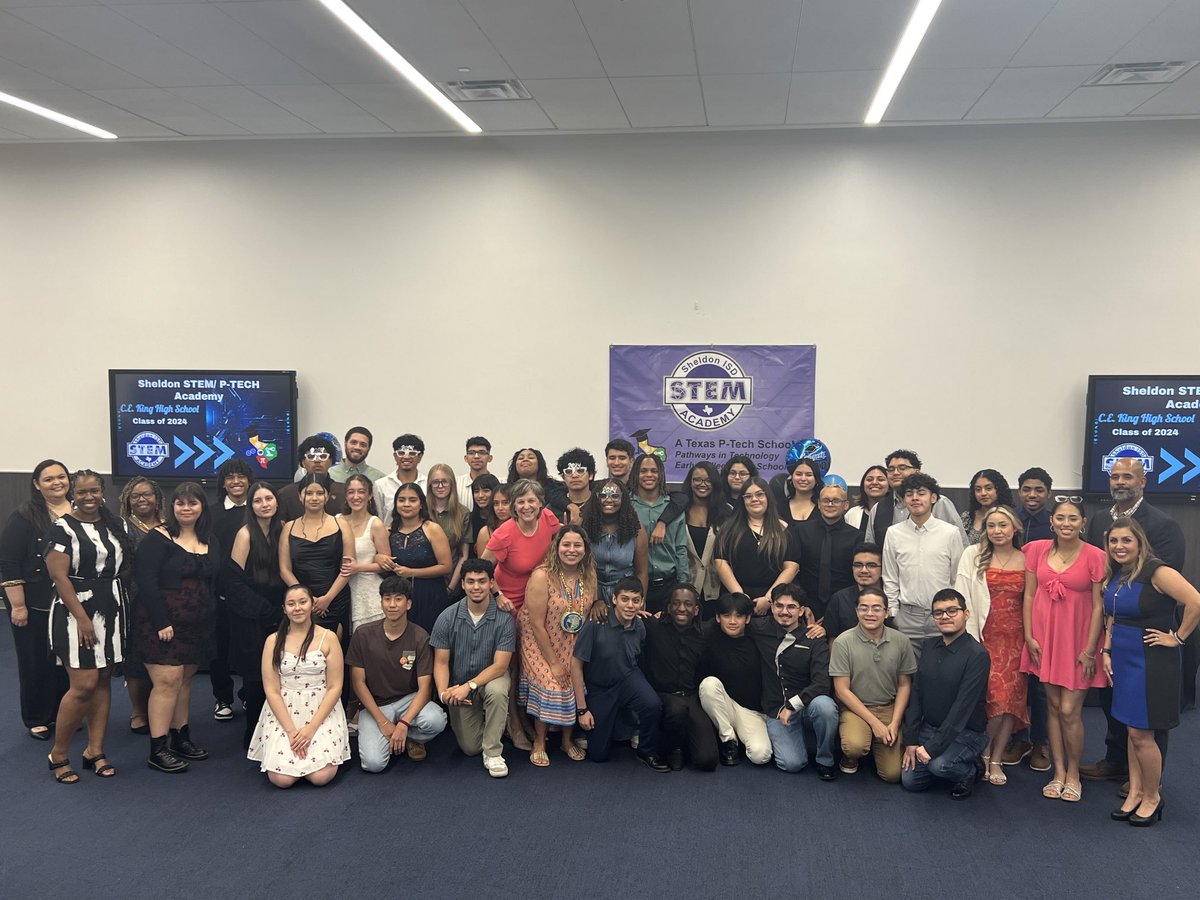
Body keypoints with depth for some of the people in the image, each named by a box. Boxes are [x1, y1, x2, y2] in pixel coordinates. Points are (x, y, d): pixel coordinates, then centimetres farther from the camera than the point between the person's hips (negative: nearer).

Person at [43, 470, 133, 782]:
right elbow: (59, 576, -13)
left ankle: (95, 751, 16)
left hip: (111, 611, 6)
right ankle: (58, 755, 7)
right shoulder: (62, 528, -7)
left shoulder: (116, 525, 10)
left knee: (103, 680, 7)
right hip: (76, 612, -6)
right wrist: (82, 618, -18)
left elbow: (126, 567, 16)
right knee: (84, 685, -9)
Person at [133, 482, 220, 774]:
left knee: (185, 678, 11)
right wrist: (161, 622, -19)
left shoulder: (211, 542, 10)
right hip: (162, 623, -6)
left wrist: (211, 617, 7)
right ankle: (157, 749, -3)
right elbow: (146, 582, -15)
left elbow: (215, 582, 15)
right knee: (168, 680, -9)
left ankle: (180, 738, 22)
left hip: (197, 625, 6)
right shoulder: (158, 539, -9)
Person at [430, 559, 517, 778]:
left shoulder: (504, 619, -18)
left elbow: (500, 665, -20)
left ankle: (493, 752, -18)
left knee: (497, 691, -38)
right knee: (470, 747, -2)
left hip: (491, 678, -2)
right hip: (458, 688, 2)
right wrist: (443, 692, -28)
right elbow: (441, 662, -9)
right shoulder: (448, 618, -12)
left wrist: (469, 686, -32)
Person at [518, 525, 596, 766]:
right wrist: (553, 663, -16)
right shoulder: (542, 576, -22)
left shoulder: (589, 575, -6)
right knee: (550, 686, -15)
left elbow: (590, 611, 3)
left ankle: (567, 739, 19)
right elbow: (537, 624, -20)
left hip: (574, 647, 5)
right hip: (541, 644, -4)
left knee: (574, 685, -4)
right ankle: (539, 742, 8)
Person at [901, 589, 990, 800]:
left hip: (966, 732, -6)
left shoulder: (977, 655, -18)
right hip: (929, 727, 6)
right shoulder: (930, 646, 4)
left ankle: (970, 769, 2)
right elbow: (916, 694, 4)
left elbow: (962, 708, -23)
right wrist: (911, 741, -3)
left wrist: (932, 748, -25)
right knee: (909, 779, -6)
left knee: (939, 764, -30)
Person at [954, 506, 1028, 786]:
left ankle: (996, 760, 14)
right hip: (985, 634, -2)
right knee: (994, 697, -10)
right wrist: (970, 639, -7)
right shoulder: (973, 555, 1)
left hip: (1016, 636, 2)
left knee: (1012, 698, 0)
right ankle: (984, 753, 12)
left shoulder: (1026, 560, 6)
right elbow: (964, 599, -2)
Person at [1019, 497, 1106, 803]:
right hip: (1045, 637, 3)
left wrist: (1089, 649, -8)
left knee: (1070, 711, -3)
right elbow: (1029, 595, 5)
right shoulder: (1037, 550, 1)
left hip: (1077, 640, -3)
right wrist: (1029, 637, 1)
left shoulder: (1095, 556, -9)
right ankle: (1059, 772, 20)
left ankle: (1073, 774, 17)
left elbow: (1098, 606, -7)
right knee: (1053, 706, 10)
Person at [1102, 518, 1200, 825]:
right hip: (1124, 661, 7)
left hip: (1152, 662, -7)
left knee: (1141, 733, 0)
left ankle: (1152, 797, 18)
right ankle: (1135, 793, 25)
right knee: (1132, 730, 14)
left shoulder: (1156, 572, -18)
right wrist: (1107, 651, 8)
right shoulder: (1113, 575, 6)